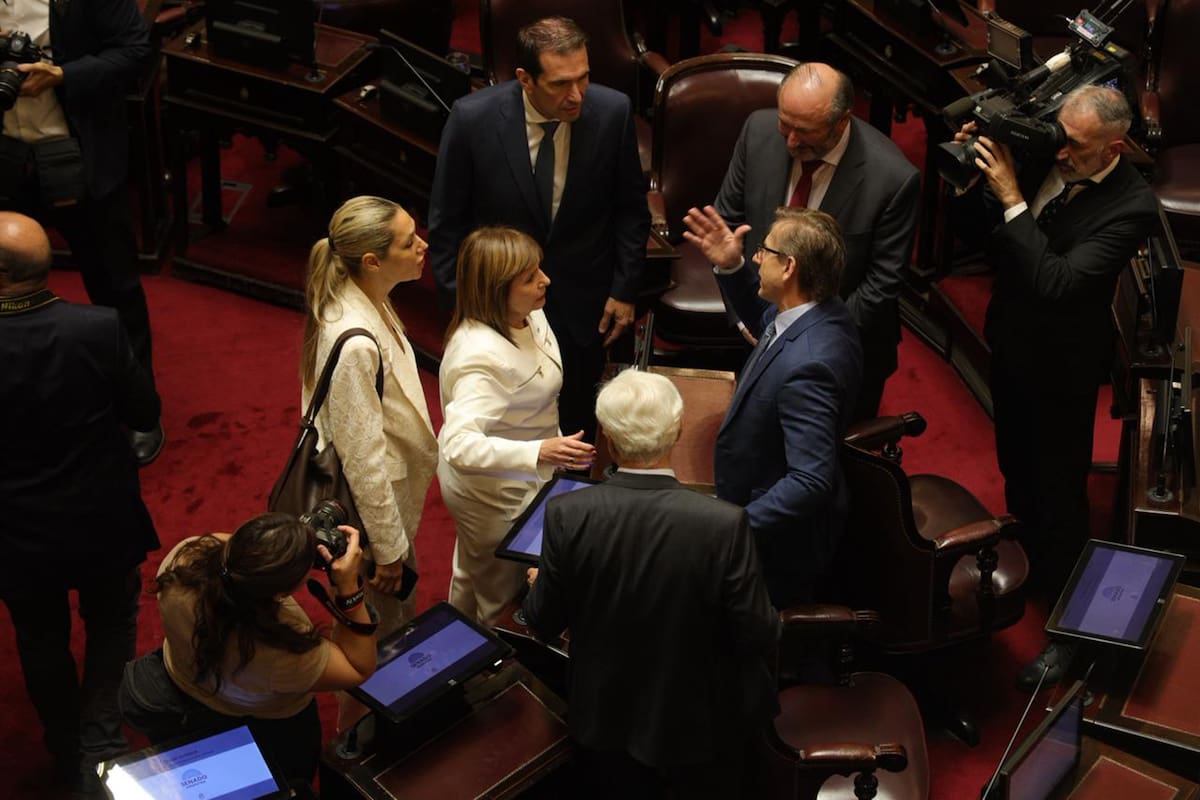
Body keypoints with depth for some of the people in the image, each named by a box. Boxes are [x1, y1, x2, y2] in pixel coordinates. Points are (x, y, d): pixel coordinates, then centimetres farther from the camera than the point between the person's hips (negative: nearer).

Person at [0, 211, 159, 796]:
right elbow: (145, 413, -10)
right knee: (111, 624, 25)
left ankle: (69, 753, 38)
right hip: (103, 517, 0)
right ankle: (100, 744, 22)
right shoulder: (98, 329, -23)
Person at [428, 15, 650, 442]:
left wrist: (625, 290, -2)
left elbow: (630, 209, -2)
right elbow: (446, 223, -9)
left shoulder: (612, 111, -16)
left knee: (575, 424, 18)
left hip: (582, 307, 1)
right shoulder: (472, 118, -20)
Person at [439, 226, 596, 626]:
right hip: (493, 494, -9)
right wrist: (539, 452, -57)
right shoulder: (481, 353, -38)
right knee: (501, 600, 13)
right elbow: (459, 444, -47)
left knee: (472, 578, 32)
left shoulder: (530, 315, -10)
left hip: (519, 478, 9)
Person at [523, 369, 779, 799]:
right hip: (700, 727, -1)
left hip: (606, 720, 2)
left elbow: (545, 622, -7)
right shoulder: (725, 523, -28)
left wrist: (540, 586, 17)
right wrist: (770, 621, 6)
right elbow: (758, 636, -18)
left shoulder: (567, 514, -21)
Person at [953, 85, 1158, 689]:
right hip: (1011, 344, 7)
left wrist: (1012, 199, -36)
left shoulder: (1130, 206, -28)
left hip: (1061, 369, -6)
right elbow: (987, 235, -1)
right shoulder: (1042, 154, -11)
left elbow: (1058, 282, -35)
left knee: (1059, 494, 6)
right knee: (1017, 472, 26)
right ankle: (1029, 565, 52)